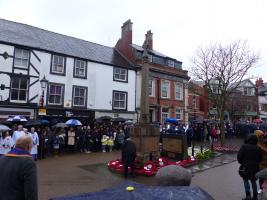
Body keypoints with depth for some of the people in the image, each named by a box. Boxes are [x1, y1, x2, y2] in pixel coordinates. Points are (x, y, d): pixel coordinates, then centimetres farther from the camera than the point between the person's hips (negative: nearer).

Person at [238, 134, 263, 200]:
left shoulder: (244, 147, -14)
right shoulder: (258, 148, 0)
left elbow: (239, 156, -15)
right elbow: (260, 159, 6)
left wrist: (241, 162, 4)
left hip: (246, 167, -4)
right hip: (255, 168, 4)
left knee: (245, 180, 12)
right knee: (253, 181, 18)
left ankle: (248, 195, 4)